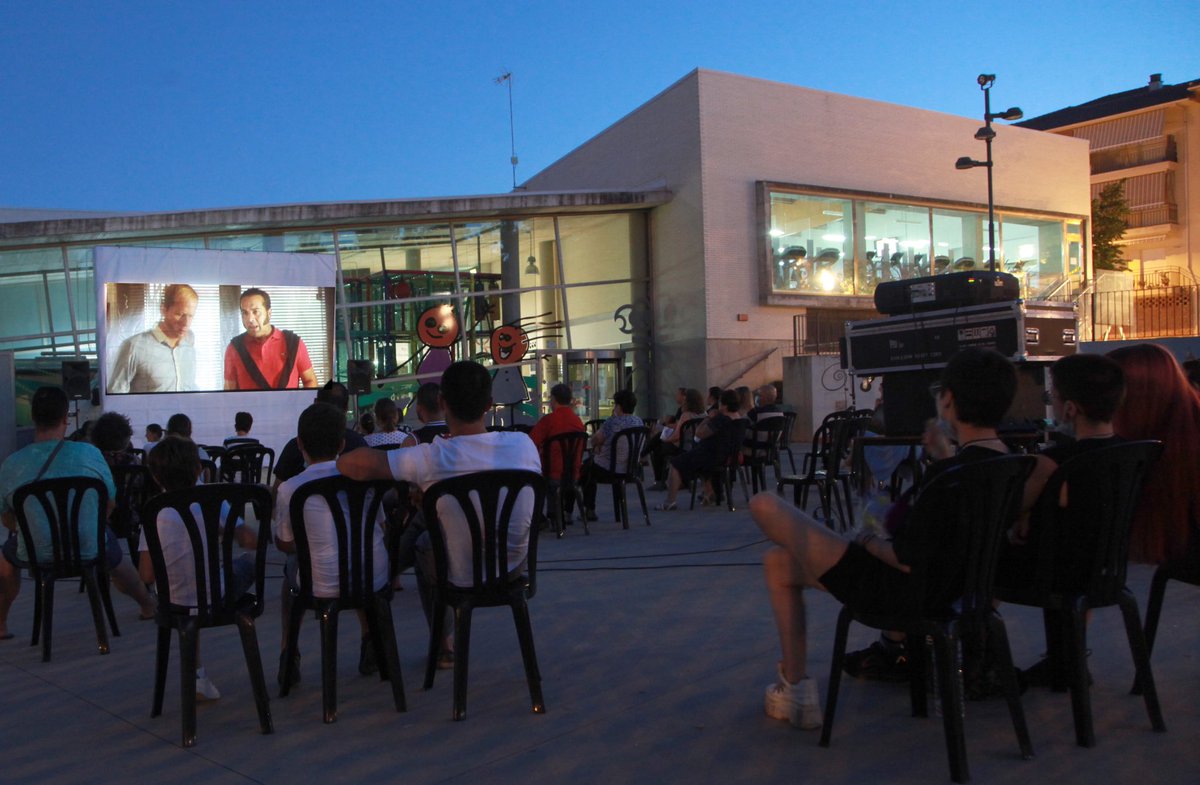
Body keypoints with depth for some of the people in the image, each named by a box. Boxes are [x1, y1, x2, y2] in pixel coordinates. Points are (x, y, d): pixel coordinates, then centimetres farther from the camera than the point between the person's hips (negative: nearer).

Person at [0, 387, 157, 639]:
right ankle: (148, 605, 52)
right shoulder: (90, 453, -13)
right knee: (112, 548, 34)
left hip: (36, 554, 0)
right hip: (89, 550, 0)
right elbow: (109, 505, -2)